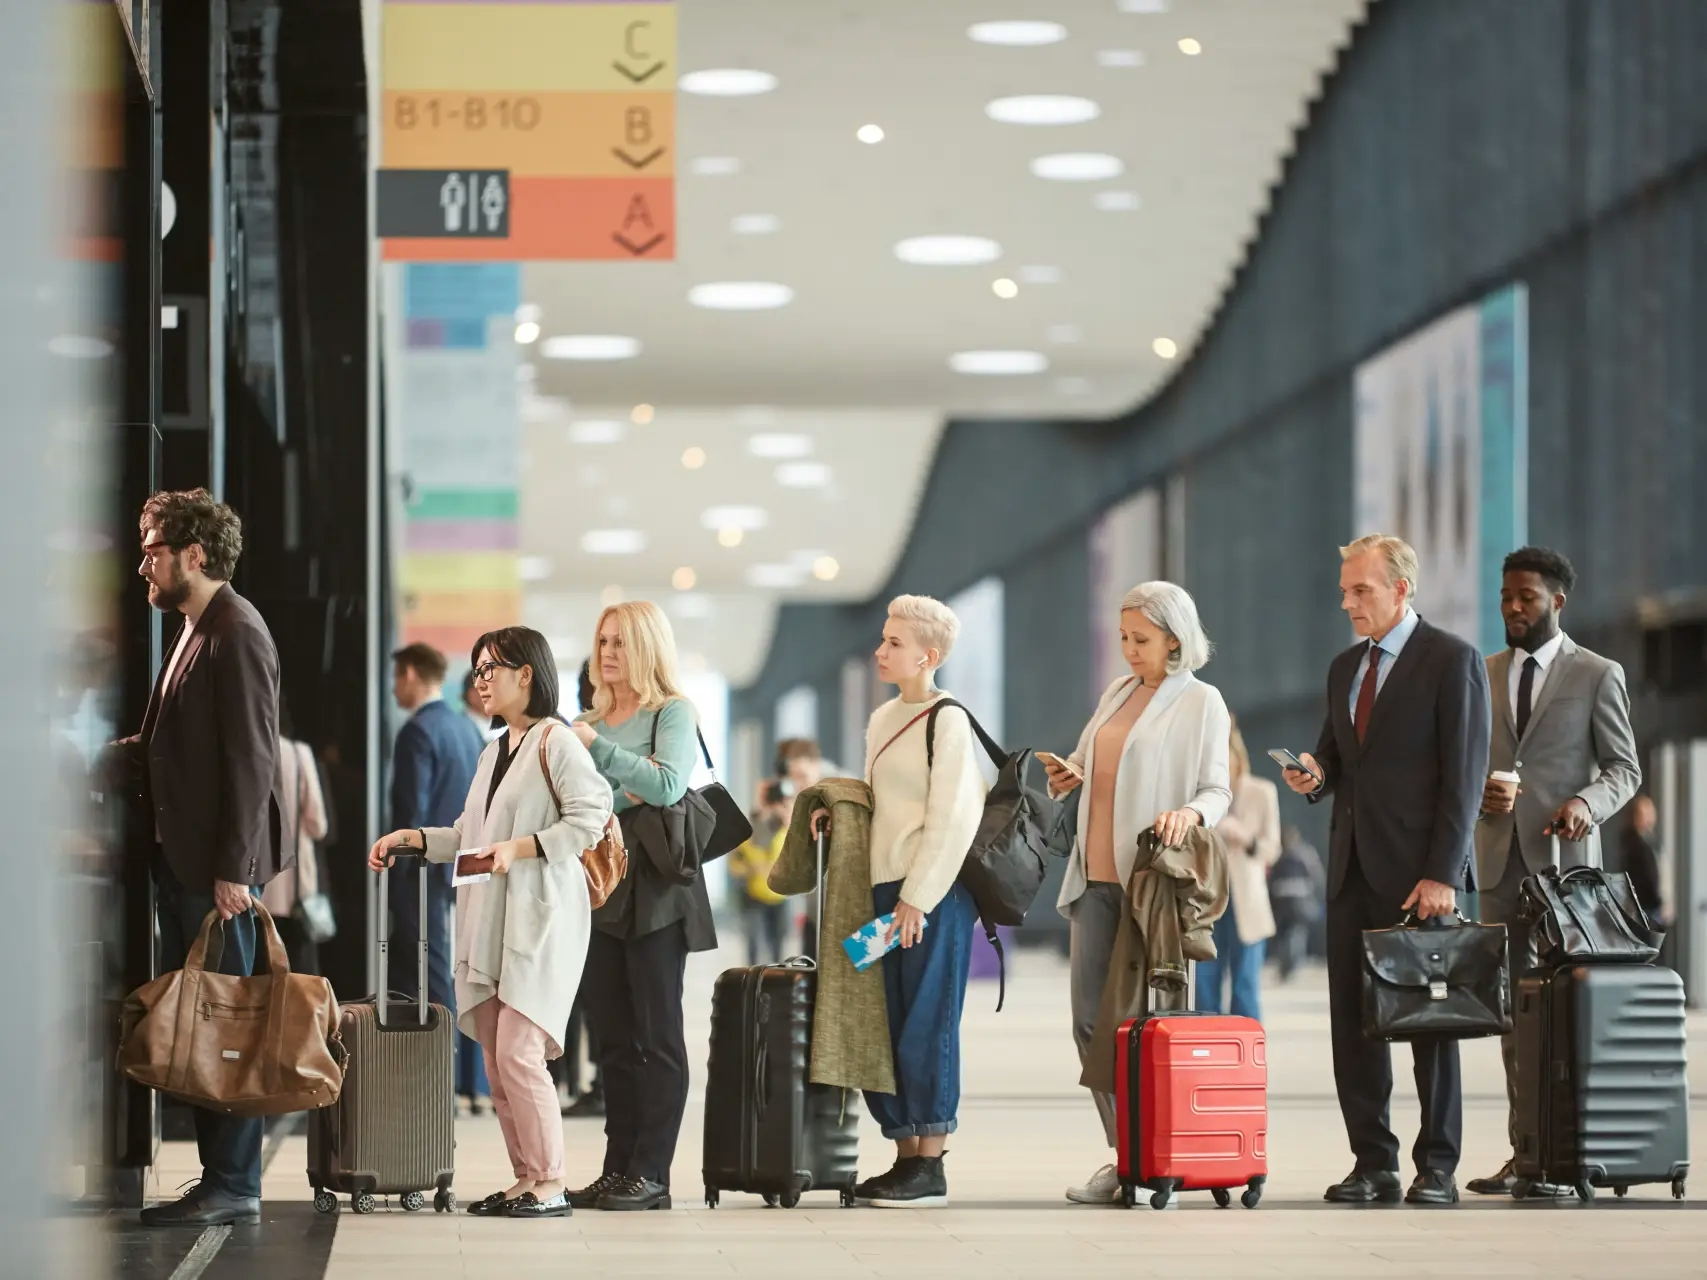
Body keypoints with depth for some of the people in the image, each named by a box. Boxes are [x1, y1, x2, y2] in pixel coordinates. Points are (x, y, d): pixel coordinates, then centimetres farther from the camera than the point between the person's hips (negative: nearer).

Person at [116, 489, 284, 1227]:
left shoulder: (236, 634, -13)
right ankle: (218, 1176, 15)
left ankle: (234, 1187, -1)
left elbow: (250, 759, -18)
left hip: (216, 865, -10)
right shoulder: (193, 633, 17)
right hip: (180, 860, 10)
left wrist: (234, 869, -20)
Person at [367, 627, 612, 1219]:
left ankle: (551, 1185, -8)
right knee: (496, 1060, 6)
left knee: (518, 1053, -13)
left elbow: (590, 818, -15)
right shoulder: (492, 752, 21)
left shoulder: (555, 742, -6)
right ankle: (526, 1180, 11)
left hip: (539, 921, -9)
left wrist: (520, 847, -20)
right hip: (488, 925, 9)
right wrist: (410, 838, 13)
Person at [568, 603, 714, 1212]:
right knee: (613, 1039, 7)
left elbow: (667, 785, -18)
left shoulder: (673, 712, -2)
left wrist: (597, 747, -19)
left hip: (654, 891, -6)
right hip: (599, 886, 6)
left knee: (657, 1037, -4)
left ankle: (650, 1175, -4)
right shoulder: (592, 720, 16)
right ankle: (617, 1171, 10)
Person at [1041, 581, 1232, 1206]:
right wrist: (1071, 773, 4)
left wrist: (1190, 812, -26)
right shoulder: (1117, 693, 16)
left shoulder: (1200, 702, -2)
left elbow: (1217, 789, -5)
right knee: (1090, 1019, 1)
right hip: (1095, 877, 6)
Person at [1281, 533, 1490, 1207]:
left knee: (1430, 1019, 0)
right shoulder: (1345, 667, 16)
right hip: (1353, 869, 7)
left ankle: (1437, 1168, 5)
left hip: (1420, 873, -7)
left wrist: (1442, 874, -16)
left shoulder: (1453, 660, -5)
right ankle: (1374, 1164, 8)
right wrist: (1316, 776, -1)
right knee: (1352, 1021, 3)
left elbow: (1464, 775, -10)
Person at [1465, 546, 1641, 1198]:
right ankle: (1524, 1150, 5)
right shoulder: (1483, 675, 15)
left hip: (1562, 856, -4)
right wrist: (1479, 791, -5)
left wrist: (1587, 802, -16)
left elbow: (1624, 767, 3)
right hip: (1499, 857, 4)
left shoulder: (1597, 675, 4)